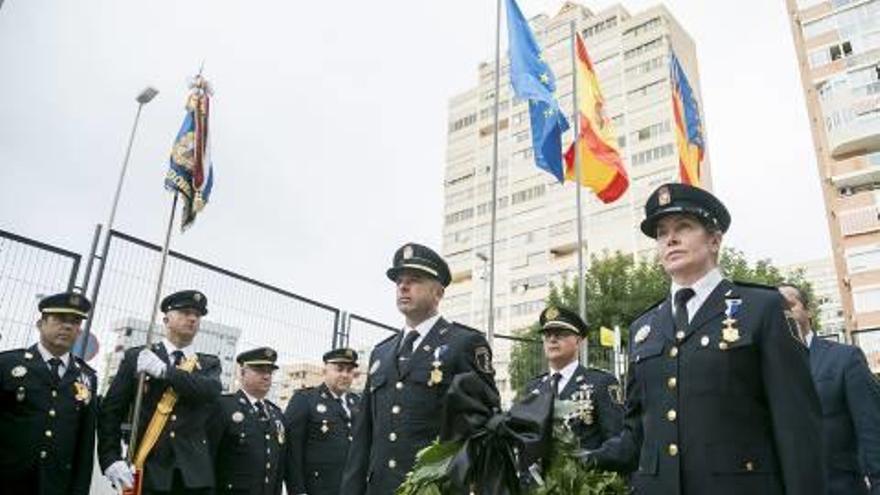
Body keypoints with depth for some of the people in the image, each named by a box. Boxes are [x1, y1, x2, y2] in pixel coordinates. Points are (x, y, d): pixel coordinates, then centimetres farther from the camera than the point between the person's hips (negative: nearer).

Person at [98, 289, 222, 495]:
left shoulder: (209, 364, 12)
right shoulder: (136, 357, 8)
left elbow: (211, 391, -10)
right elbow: (110, 410, 3)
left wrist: (163, 370, -15)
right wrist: (111, 459, -9)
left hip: (195, 475, 1)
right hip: (146, 472, -1)